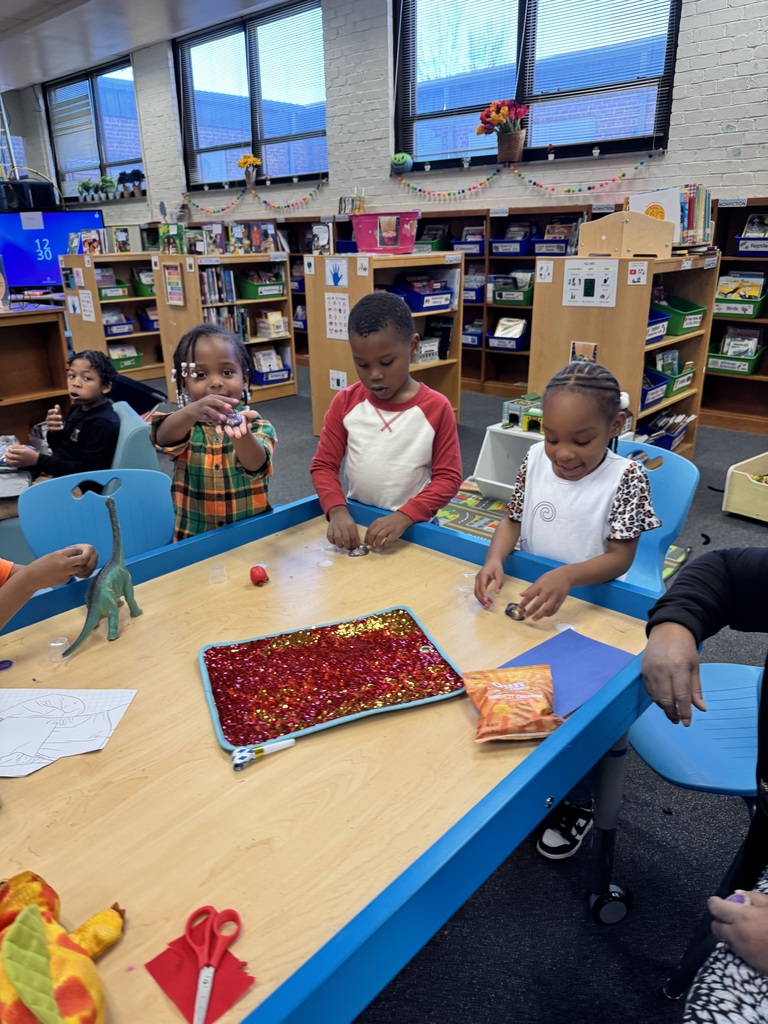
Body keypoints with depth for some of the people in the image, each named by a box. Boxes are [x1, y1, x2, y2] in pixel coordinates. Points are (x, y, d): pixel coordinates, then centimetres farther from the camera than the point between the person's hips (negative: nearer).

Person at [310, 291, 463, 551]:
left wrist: (404, 517, -20)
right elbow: (323, 465, 2)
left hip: (413, 528, -2)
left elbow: (448, 477, -6)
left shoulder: (436, 407, -6)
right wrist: (337, 510, -16)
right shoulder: (345, 402, 0)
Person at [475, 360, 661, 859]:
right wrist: (495, 559, -17)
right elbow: (513, 520, 4)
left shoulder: (626, 477, -15)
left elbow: (620, 557, -18)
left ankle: (576, 804, 25)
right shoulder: (536, 460, -4)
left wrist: (567, 576, -37)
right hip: (528, 603, 4)